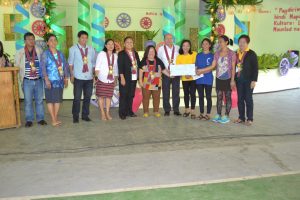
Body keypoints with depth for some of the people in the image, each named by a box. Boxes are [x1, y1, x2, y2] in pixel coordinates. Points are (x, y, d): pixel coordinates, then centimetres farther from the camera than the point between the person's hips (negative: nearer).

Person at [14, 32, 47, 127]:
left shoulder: (39, 51, 2)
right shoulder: (20, 52, 0)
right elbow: (17, 66, 5)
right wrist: (20, 79, 1)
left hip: (38, 80, 1)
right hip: (27, 81, -1)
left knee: (39, 100, 7)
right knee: (28, 101, 4)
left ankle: (40, 118, 17)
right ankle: (29, 120, 14)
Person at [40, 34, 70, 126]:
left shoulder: (60, 54, 13)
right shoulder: (45, 54, -2)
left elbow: (65, 66, 15)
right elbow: (43, 67, -10)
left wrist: (66, 78, 9)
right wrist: (46, 79, -20)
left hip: (60, 80, 5)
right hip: (50, 81, -5)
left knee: (58, 99, 8)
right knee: (50, 100, -3)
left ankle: (55, 117, 18)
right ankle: (53, 119, 1)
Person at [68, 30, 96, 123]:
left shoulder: (91, 49, 10)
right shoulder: (73, 49, 1)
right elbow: (70, 63, 2)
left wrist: (94, 74, 9)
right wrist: (72, 75, -3)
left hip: (89, 77, 3)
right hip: (78, 77, -3)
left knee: (87, 97, 8)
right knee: (77, 98, -1)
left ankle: (85, 115, 19)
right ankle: (75, 116, 10)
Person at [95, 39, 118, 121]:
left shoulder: (115, 55, 9)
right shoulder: (101, 54, -2)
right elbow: (97, 67, -4)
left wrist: (115, 79, 15)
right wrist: (97, 77, -10)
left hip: (111, 80, 3)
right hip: (102, 79, -3)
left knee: (109, 96, 5)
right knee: (101, 96, 0)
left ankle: (107, 113, 14)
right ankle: (102, 114, 8)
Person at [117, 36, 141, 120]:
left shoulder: (135, 53, 16)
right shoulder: (121, 53, -3)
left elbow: (138, 64, 21)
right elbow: (120, 66, -10)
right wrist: (122, 77, -16)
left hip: (134, 78, 5)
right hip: (125, 78, -5)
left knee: (131, 95, 10)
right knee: (123, 96, -2)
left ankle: (129, 111, 20)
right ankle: (122, 113, 6)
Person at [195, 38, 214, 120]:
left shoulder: (212, 55, 0)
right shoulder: (198, 55, 12)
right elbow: (196, 67, 13)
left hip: (208, 79, -4)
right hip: (199, 79, 4)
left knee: (208, 97, 1)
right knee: (201, 96, 8)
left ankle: (208, 114, 9)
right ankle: (201, 113, 17)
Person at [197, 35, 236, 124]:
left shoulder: (231, 53, -6)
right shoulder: (217, 53, 6)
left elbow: (233, 68, -7)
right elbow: (213, 66, 6)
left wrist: (232, 80, -11)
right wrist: (201, 70, 0)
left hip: (227, 79, -4)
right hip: (219, 79, 4)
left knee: (227, 97, 5)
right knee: (219, 97, 8)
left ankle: (226, 116, 11)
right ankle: (218, 115, 15)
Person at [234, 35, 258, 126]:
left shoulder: (252, 54, -4)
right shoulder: (236, 53, 8)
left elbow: (255, 68, -7)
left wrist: (254, 80, -13)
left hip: (248, 80, -4)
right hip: (239, 79, 4)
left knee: (248, 99, 1)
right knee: (240, 99, 8)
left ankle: (250, 119, 11)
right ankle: (241, 117, 19)